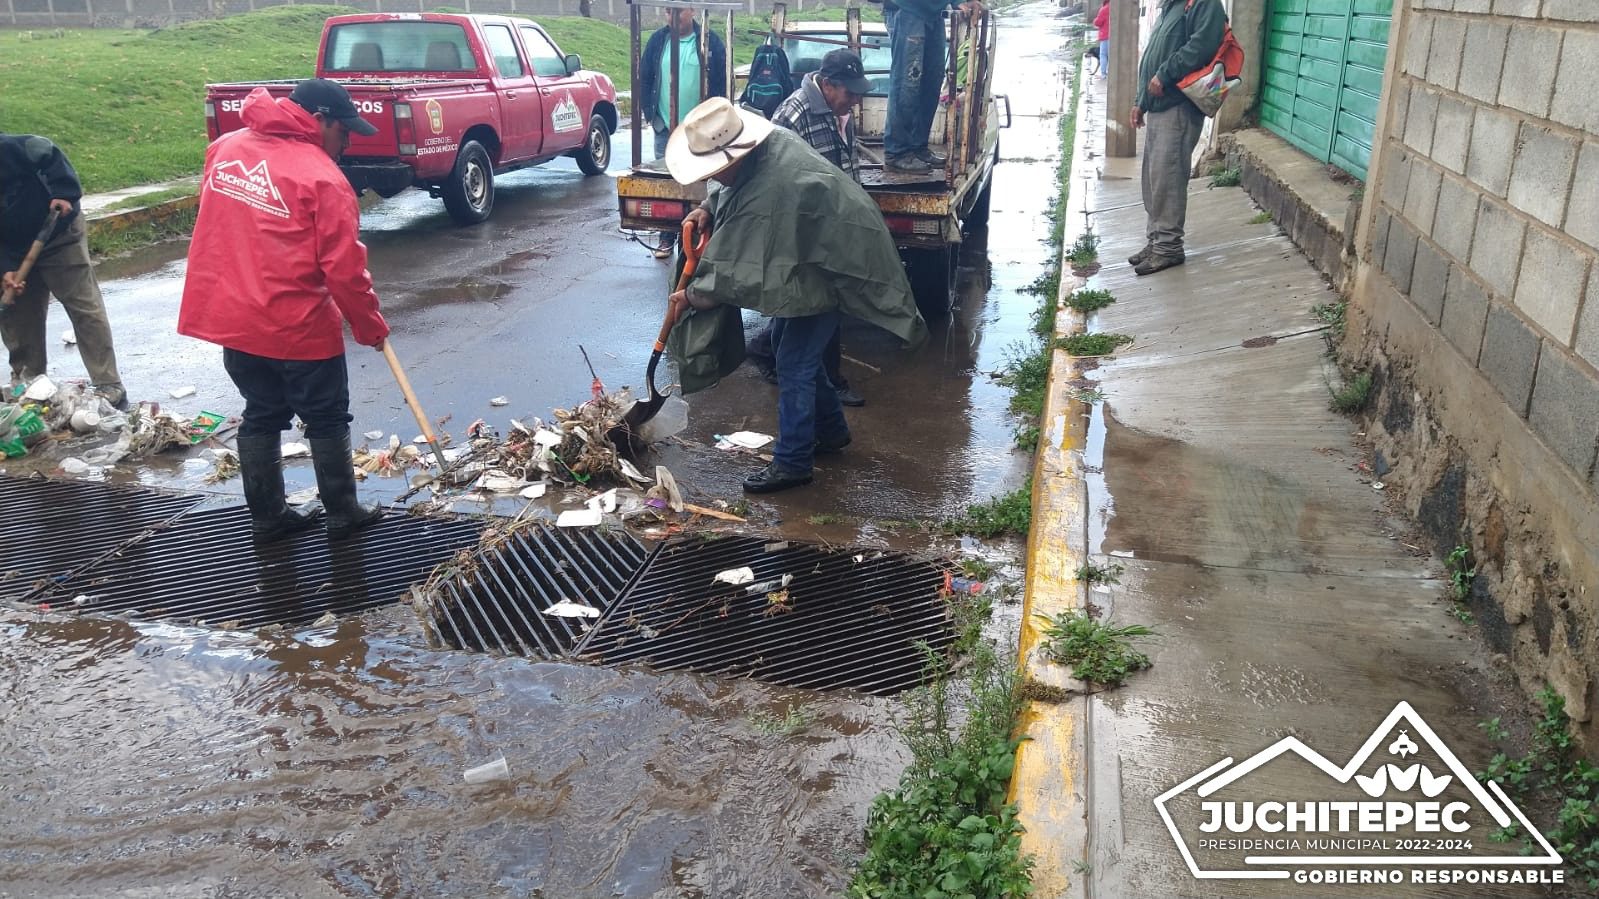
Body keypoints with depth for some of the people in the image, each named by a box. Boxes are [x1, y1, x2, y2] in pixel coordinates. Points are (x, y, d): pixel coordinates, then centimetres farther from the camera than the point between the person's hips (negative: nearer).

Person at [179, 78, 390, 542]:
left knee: (261, 415, 18)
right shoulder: (323, 178, -16)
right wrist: (371, 327, -4)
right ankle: (343, 514, 20)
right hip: (298, 328, -6)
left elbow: (218, 225, 16)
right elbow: (344, 270, -16)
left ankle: (267, 517, 25)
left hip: (231, 319, 7)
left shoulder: (226, 148, 6)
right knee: (327, 420, 10)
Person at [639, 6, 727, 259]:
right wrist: (651, 113, 3)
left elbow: (722, 83, -2)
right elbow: (644, 79, 9)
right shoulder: (658, 40, 3)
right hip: (665, 127, 3)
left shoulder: (710, 41, -4)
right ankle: (667, 237, 16)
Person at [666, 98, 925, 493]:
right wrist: (708, 209, -4)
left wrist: (693, 294, -12)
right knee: (790, 345, 20)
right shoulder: (768, 140, -8)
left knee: (794, 364, -5)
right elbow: (728, 187, 15)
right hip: (814, 256, 10)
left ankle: (792, 463, 7)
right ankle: (831, 430, 35)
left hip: (831, 272, -10)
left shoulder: (763, 199, -37)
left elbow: (735, 273, -29)